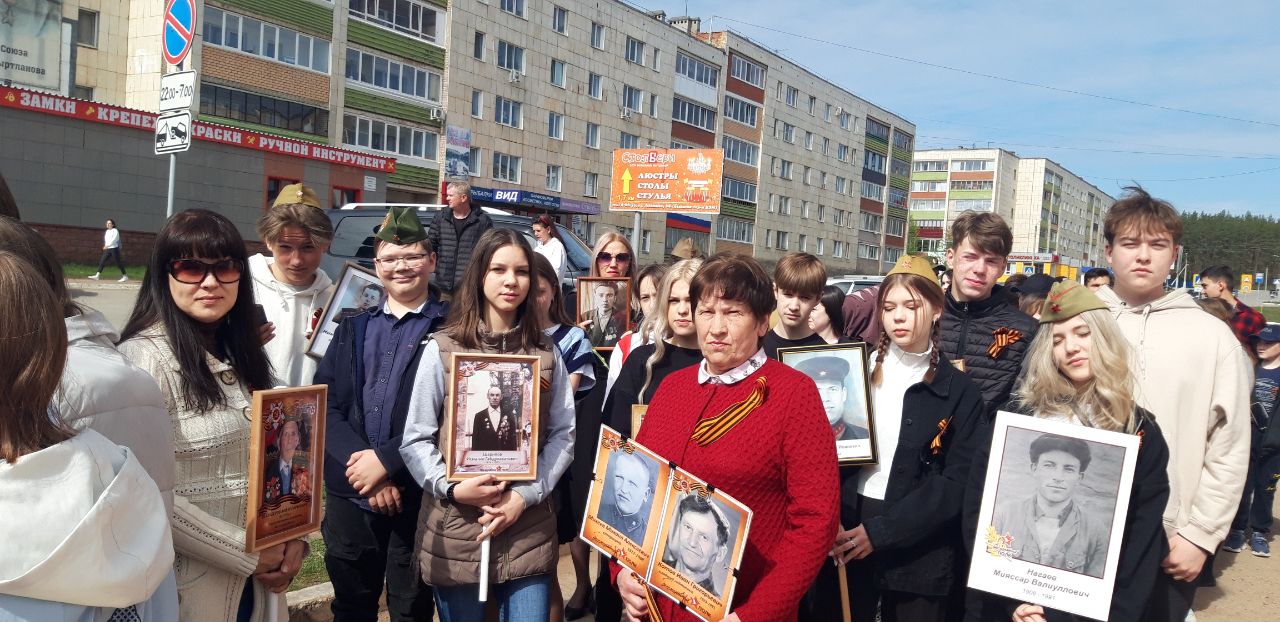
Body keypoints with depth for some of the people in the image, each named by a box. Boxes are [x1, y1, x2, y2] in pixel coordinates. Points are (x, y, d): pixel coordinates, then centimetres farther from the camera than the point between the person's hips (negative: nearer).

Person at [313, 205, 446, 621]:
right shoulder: (352, 328, 12)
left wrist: (386, 460, -15)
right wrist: (359, 463, -12)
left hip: (418, 496, -4)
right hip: (349, 494, 4)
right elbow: (326, 404, 4)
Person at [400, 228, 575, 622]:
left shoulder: (546, 353, 7)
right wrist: (451, 488, -16)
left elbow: (562, 434, 4)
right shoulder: (442, 348, -1)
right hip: (455, 531, -1)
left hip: (529, 530, 2)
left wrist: (527, 495, -8)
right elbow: (415, 439, -1)